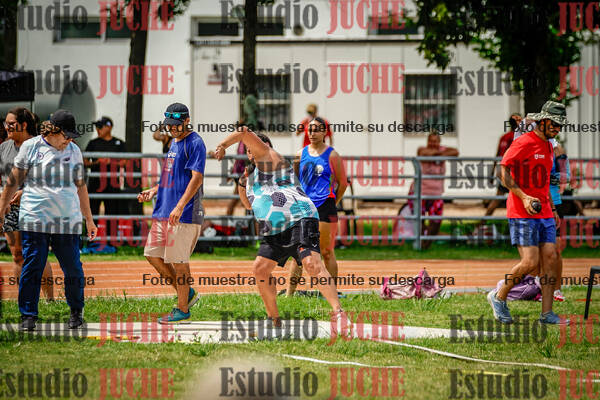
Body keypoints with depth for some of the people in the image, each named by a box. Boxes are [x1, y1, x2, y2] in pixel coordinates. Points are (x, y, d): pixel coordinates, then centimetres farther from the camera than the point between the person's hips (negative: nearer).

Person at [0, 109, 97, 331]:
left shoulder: (74, 151, 12)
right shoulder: (31, 147, 3)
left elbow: (80, 187, 19)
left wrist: (89, 220, 21)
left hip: (68, 221, 2)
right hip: (35, 220, -2)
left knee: (73, 269, 1)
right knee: (32, 267, -5)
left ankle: (76, 311, 19)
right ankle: (28, 316, 4)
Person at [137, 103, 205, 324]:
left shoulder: (195, 143, -9)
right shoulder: (174, 142, 20)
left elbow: (197, 178, -19)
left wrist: (180, 206, -28)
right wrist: (154, 190, 16)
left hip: (185, 214, -10)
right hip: (164, 211, 10)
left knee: (178, 260, -5)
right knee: (152, 255, 10)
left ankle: (182, 309, 5)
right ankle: (187, 292, 21)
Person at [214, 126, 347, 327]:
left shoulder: (268, 156, 1)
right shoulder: (255, 172, 27)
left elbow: (244, 132, -7)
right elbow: (249, 204, 37)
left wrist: (222, 146, 6)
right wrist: (243, 183, 22)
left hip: (299, 220, -11)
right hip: (275, 231, 11)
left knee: (312, 263, -25)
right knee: (260, 269, 5)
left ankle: (338, 312, -35)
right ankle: (273, 319, 16)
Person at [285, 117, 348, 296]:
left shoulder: (332, 155, 1)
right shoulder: (301, 154, 12)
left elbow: (343, 183, 4)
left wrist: (332, 203, 5)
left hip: (325, 208, -4)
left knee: (326, 252, 1)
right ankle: (289, 293, 2)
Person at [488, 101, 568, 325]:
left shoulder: (548, 147, 18)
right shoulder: (524, 143, -10)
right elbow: (502, 171, -15)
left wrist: (552, 210, 23)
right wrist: (523, 197, -24)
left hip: (544, 213, 8)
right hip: (522, 214, -8)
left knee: (550, 259, -1)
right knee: (530, 262, -13)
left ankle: (547, 313, 2)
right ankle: (499, 298, 7)